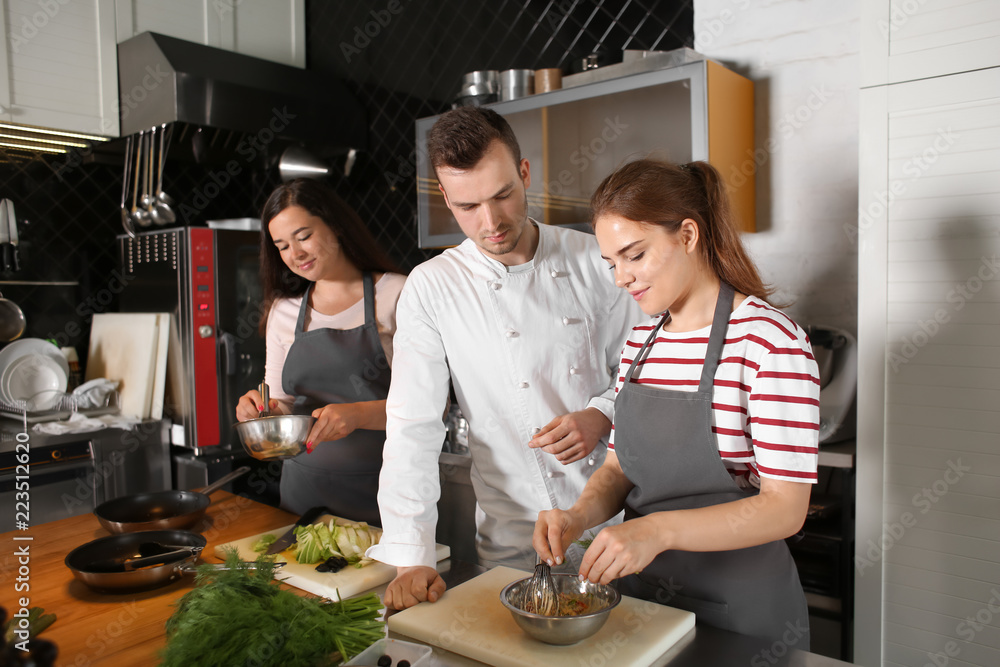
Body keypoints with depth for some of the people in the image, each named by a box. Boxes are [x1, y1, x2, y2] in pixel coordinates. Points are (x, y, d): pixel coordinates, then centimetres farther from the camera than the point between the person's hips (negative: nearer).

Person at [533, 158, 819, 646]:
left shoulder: (770, 340, -18)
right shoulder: (640, 341, 4)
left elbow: (785, 508, -20)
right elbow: (619, 467, 7)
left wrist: (659, 529, -31)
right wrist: (579, 515, -13)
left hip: (738, 607, -6)